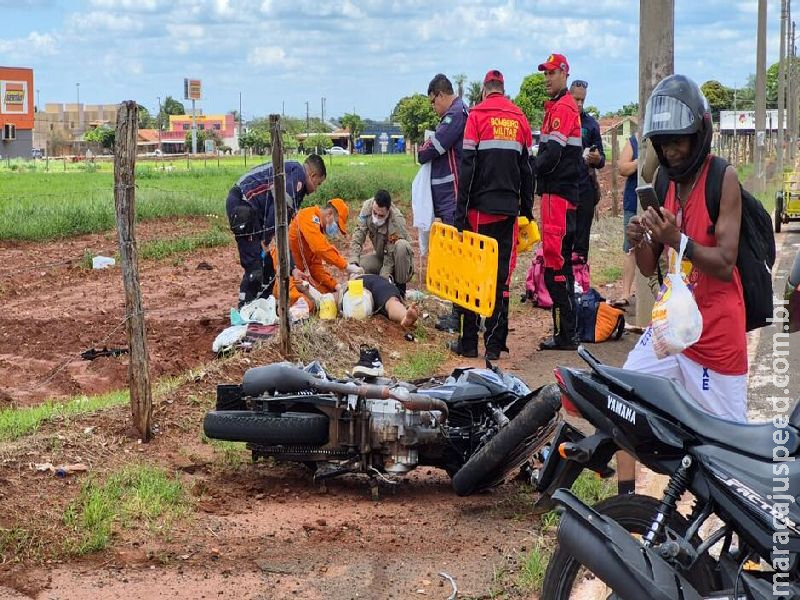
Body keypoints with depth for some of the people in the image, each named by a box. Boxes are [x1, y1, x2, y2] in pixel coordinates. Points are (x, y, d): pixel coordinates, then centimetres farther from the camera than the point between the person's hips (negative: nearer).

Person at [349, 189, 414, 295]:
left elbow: (390, 255, -28)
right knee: (359, 264, -23)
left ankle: (400, 287, -18)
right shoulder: (367, 207, -18)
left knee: (401, 246, -37)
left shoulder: (397, 222, -31)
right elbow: (358, 237, -19)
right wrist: (353, 264, -32)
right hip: (381, 256, 5)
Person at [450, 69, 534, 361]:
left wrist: (461, 210, -6)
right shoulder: (520, 118, 9)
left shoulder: (477, 115, -3)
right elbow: (527, 168, 11)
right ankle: (495, 344, 6)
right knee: (502, 274, 6)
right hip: (510, 207, 3)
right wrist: (527, 208, 17)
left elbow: (467, 165, -8)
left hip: (482, 205, -3)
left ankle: (469, 342, 6)